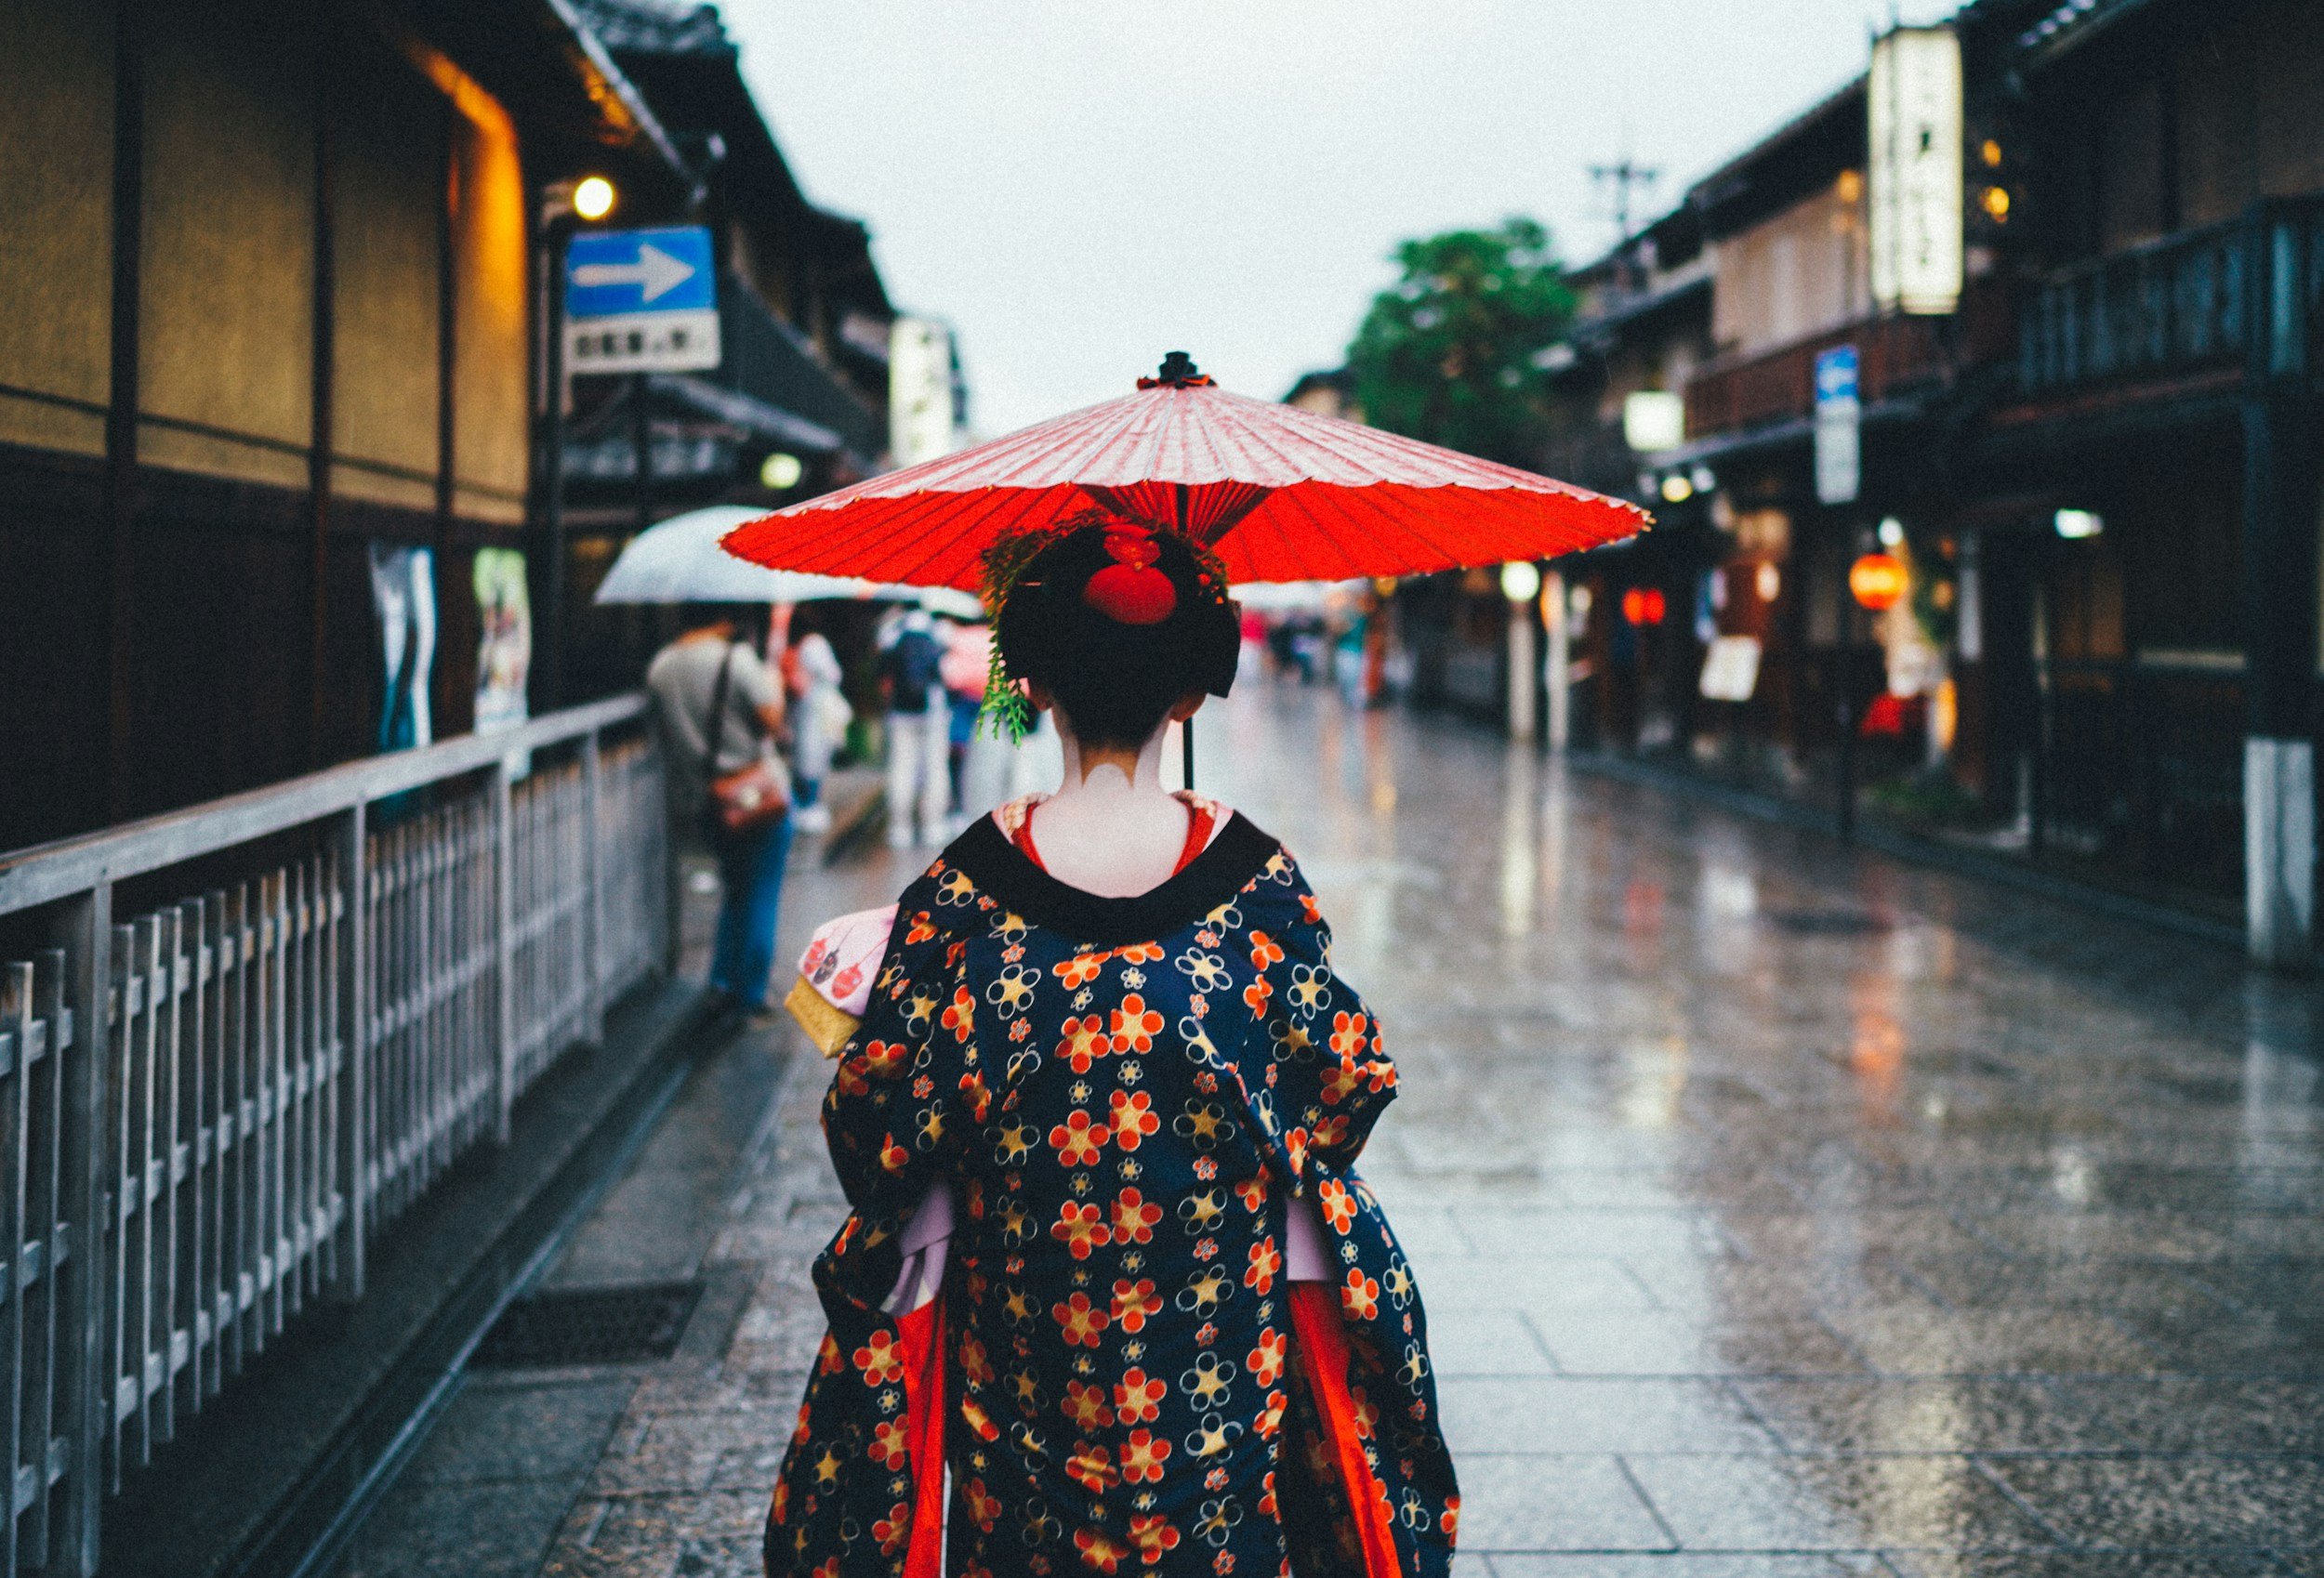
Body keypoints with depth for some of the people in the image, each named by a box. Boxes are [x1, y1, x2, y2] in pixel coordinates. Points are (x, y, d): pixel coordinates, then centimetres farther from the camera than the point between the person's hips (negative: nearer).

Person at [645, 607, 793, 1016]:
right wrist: (774, 688, -1)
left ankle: (723, 977, 23)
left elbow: (663, 729, 8)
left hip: (699, 796, 6)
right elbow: (772, 722, -18)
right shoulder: (737, 658, -17)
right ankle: (749, 993, 9)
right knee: (759, 894, 5)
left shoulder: (660, 666, 1)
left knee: (733, 887, 24)